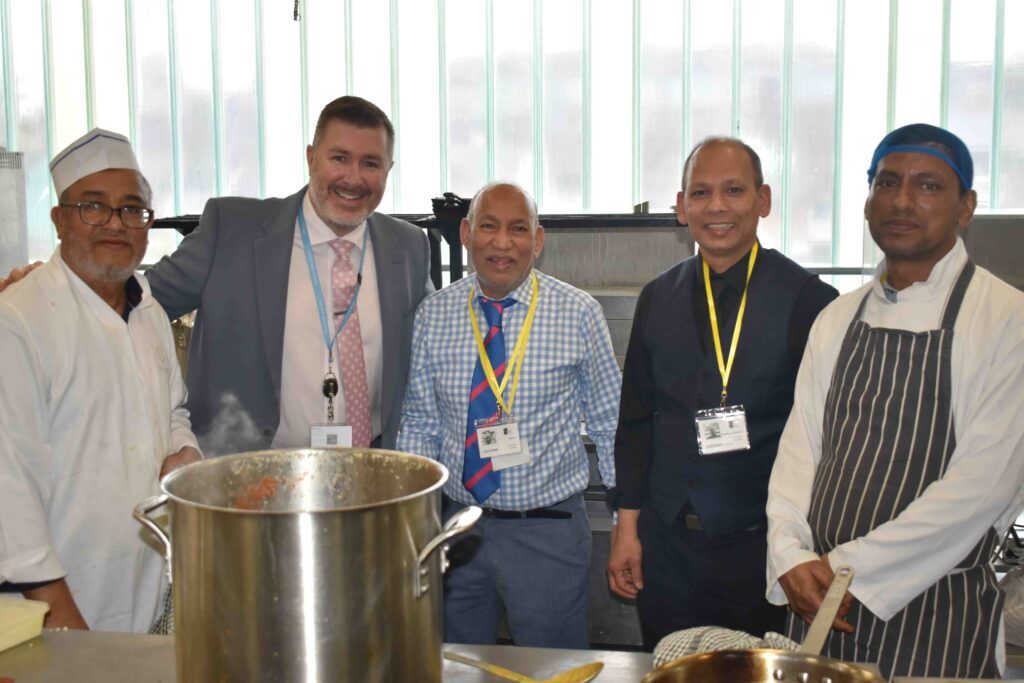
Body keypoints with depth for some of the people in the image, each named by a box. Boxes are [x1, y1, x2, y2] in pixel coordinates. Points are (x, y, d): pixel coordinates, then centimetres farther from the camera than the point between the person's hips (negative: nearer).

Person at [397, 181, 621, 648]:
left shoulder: (580, 314, -8)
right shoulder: (432, 315, -2)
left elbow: (609, 425, -1)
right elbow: (419, 424, 3)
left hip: (548, 529, -2)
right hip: (458, 523, 3)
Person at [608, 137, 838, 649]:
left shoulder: (807, 300, -7)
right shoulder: (658, 299, 6)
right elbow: (636, 420, 10)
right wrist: (627, 527, 7)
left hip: (762, 544, -3)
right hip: (666, 544, 4)